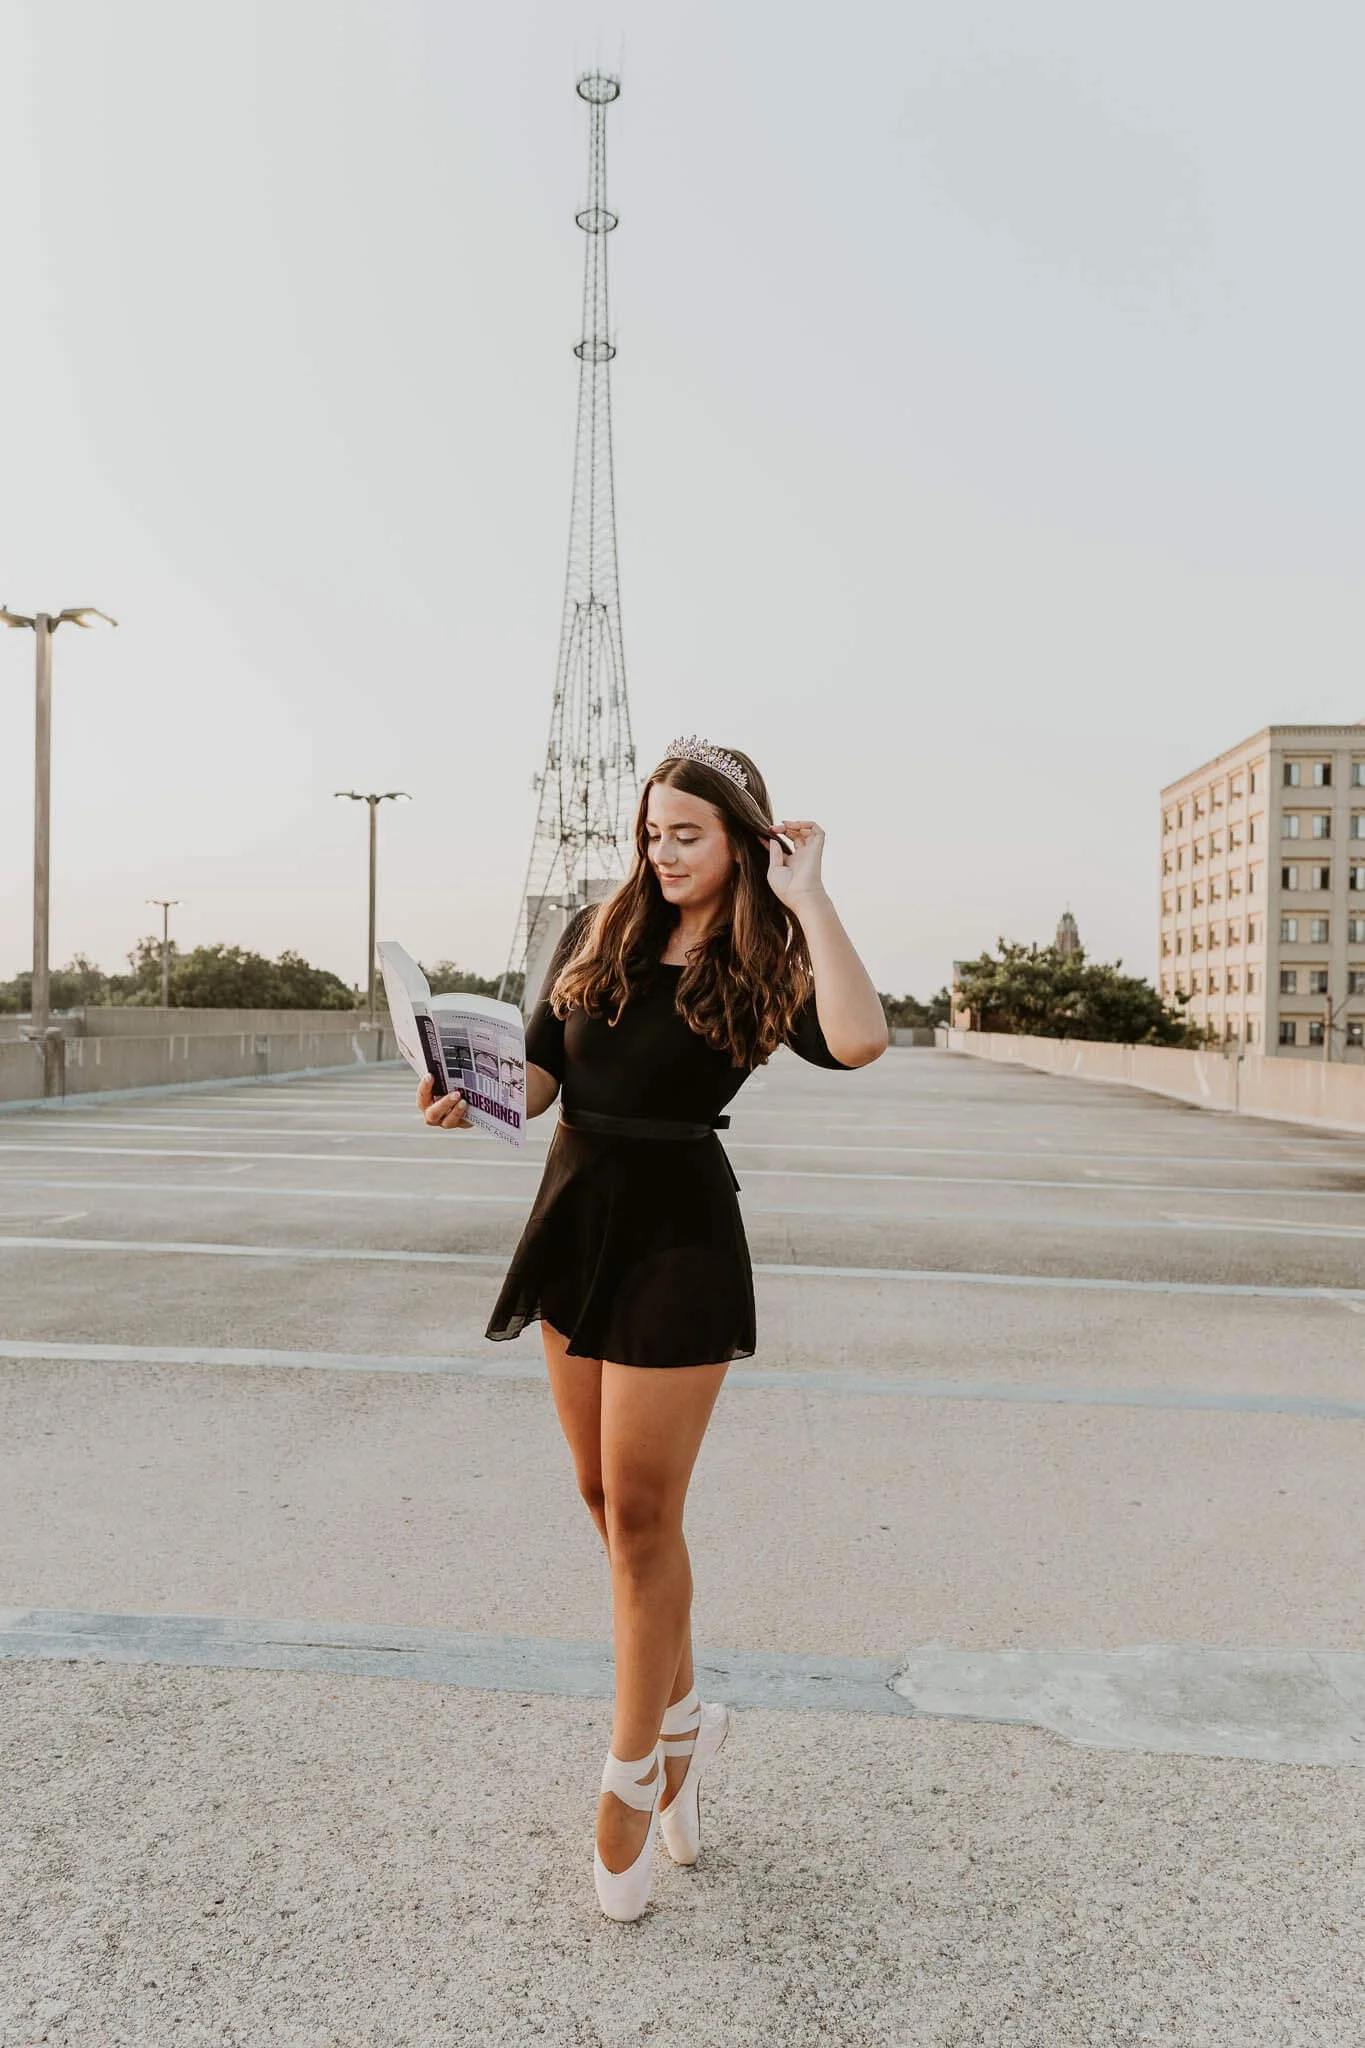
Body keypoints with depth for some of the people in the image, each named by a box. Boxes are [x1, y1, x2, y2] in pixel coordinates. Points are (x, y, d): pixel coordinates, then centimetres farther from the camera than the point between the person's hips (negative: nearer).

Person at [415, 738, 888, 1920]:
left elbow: (860, 1041, -27)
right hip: (575, 1216, 6)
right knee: (607, 1498, 15)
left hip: (680, 1237, -5)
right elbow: (540, 1074, 7)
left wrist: (807, 897, -19)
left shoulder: (764, 967, -6)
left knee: (641, 1514, 2)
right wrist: (473, 1100, -13)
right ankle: (683, 1719, 36)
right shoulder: (598, 935, 7)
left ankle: (633, 1776, 23)